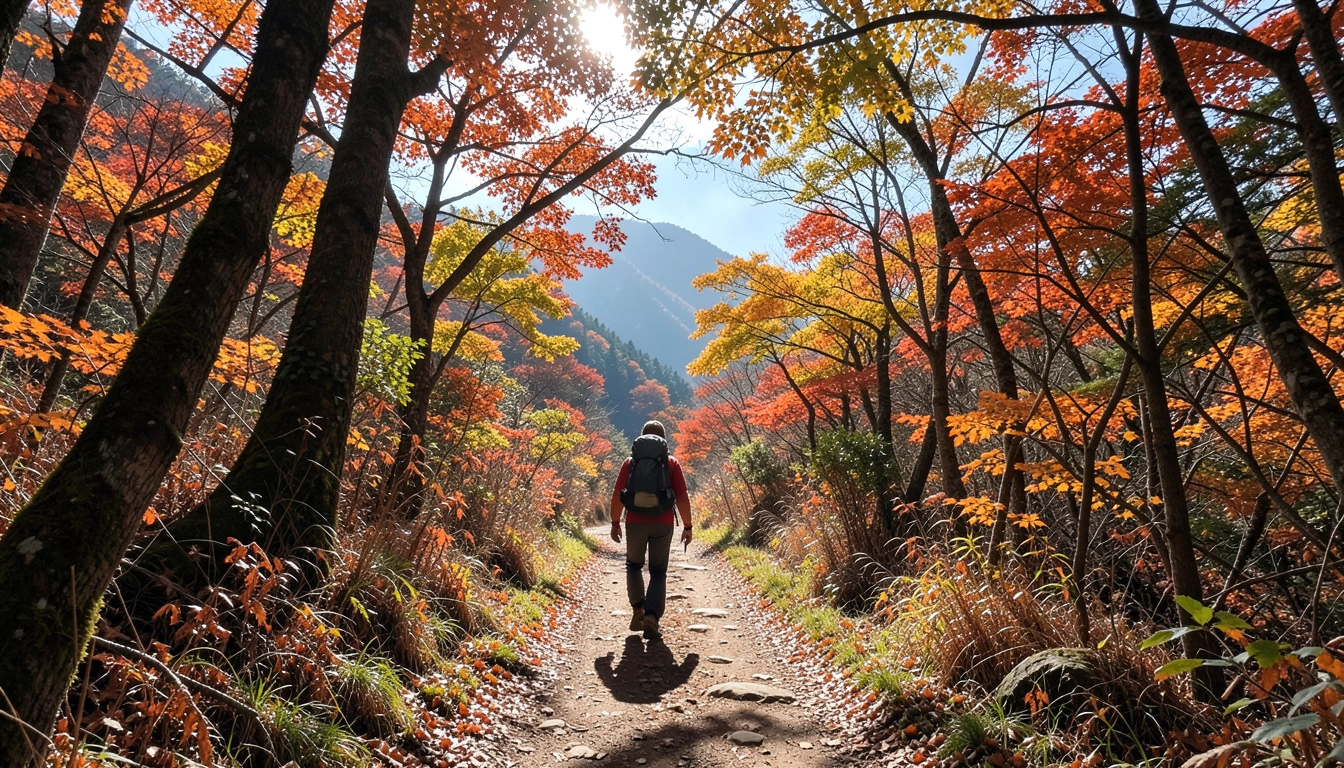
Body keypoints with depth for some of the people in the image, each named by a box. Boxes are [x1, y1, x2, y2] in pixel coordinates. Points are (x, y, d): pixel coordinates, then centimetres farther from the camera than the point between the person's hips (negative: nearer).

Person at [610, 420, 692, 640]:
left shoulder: (630, 462, 8)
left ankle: (638, 611, 13)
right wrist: (687, 526, 4)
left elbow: (616, 494, 3)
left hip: (635, 523, 1)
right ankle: (651, 617, -7)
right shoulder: (671, 463, 5)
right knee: (658, 573, 9)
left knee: (634, 566, 23)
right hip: (662, 524, -1)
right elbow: (682, 497, -1)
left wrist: (615, 523, 11)